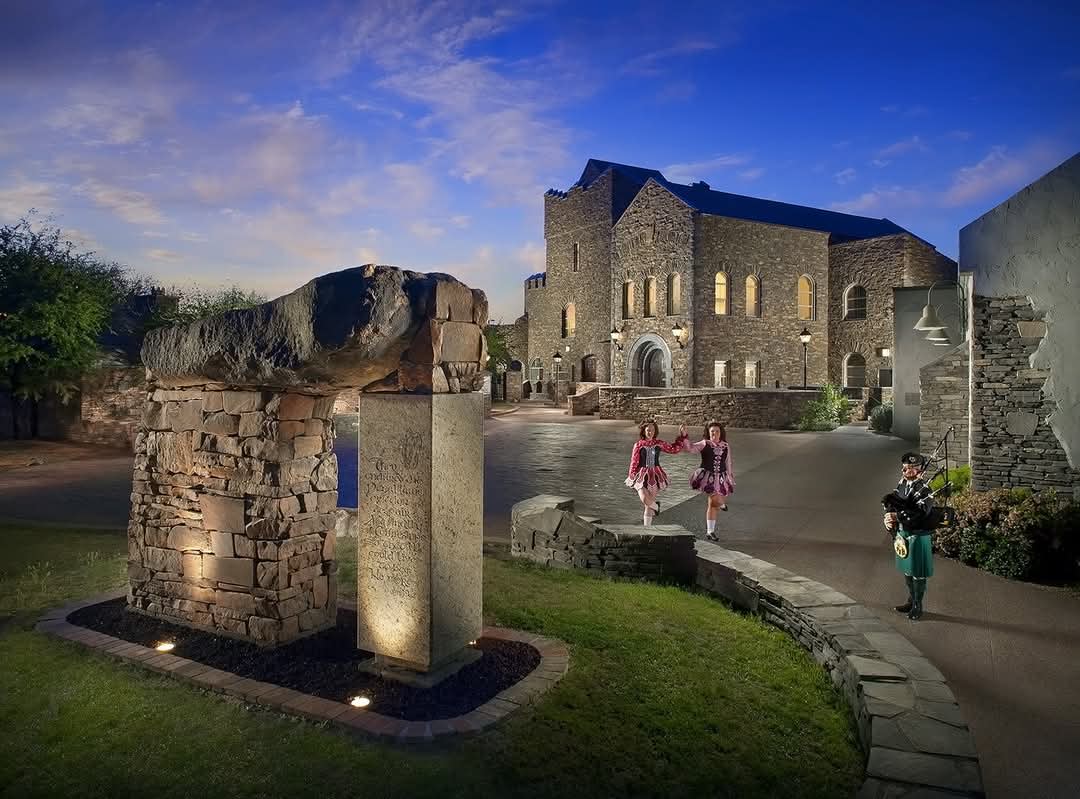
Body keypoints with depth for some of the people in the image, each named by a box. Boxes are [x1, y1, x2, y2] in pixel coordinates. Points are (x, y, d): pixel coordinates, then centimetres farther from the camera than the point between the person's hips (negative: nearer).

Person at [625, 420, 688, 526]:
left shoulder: (659, 443, 2)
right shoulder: (638, 445, -4)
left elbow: (674, 449, 13)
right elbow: (634, 462, -2)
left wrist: (682, 436, 8)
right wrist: (631, 477, -2)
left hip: (655, 474, 2)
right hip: (642, 474, -2)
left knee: (648, 505, 4)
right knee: (645, 500, -19)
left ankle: (647, 526, 19)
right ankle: (656, 506, 18)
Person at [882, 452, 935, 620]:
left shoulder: (924, 490, -19)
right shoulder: (902, 483, 4)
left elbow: (920, 513, -32)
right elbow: (891, 502, 3)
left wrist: (897, 516, -31)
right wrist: (888, 518, -16)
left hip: (917, 537, -7)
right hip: (902, 534, 7)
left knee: (917, 574, 6)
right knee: (907, 570, 20)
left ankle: (917, 607, 20)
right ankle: (911, 601, 35)